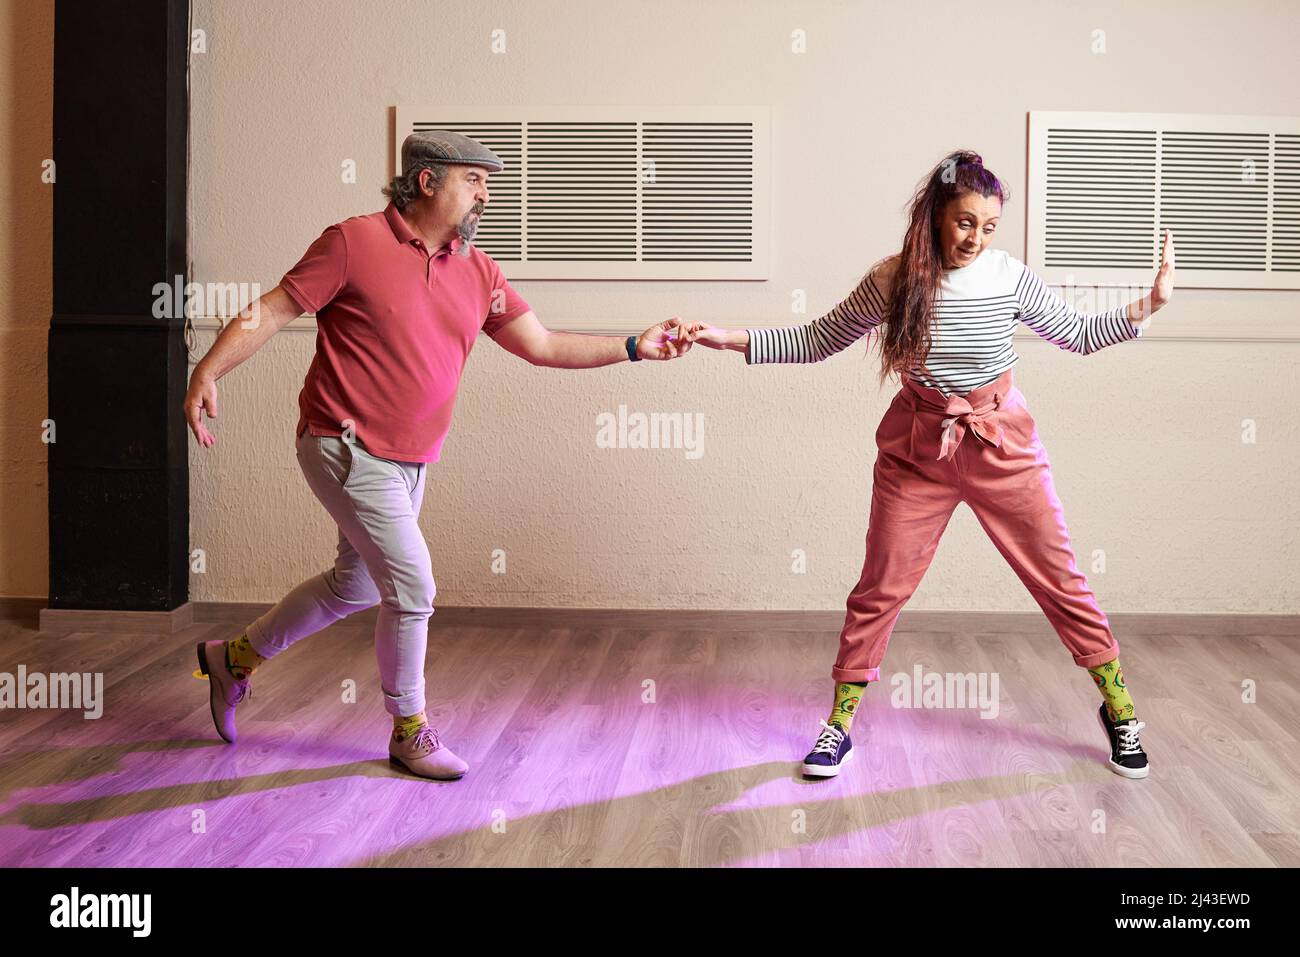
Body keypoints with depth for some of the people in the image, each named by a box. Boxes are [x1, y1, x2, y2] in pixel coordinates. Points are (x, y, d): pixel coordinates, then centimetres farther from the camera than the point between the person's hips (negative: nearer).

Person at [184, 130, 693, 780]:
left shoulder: (477, 271, 6)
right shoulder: (355, 242, -11)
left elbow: (543, 346, 7)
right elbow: (272, 311, -9)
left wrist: (633, 347, 0)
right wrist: (207, 372, -19)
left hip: (410, 461, 8)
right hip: (347, 449, -8)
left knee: (355, 585, 20)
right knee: (412, 586, -10)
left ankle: (235, 658, 40)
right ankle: (410, 731, 11)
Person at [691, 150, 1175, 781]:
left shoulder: (1011, 277, -8)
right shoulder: (891, 280, -9)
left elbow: (1079, 336, 7)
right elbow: (816, 341, 0)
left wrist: (1148, 305, -5)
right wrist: (728, 338, -7)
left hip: (1002, 444, 0)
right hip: (917, 450, 0)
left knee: (1059, 579, 6)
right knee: (880, 587, 3)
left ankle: (1119, 708, 23)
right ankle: (841, 722, 17)